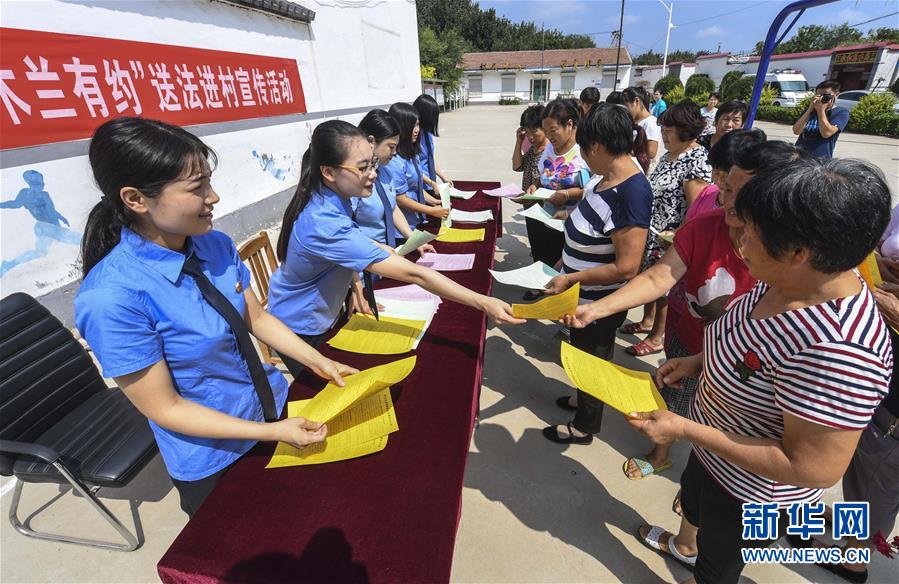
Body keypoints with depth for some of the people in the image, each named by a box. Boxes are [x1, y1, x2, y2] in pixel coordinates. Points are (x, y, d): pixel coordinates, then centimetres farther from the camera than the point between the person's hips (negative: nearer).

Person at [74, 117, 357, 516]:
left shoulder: (215, 244, -12)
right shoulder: (111, 298, -29)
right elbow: (165, 408, -22)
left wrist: (318, 361, -7)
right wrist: (272, 433, -23)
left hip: (275, 405, 5)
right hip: (214, 460, -5)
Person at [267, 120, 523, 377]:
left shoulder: (333, 197, -12)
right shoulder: (324, 223, -39)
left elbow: (347, 248, 9)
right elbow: (413, 274, -42)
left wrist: (355, 284, -7)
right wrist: (483, 303, -40)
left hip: (327, 314, 7)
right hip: (301, 332, -7)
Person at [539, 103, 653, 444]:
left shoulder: (631, 193, -29)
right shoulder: (606, 177, -2)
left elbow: (626, 267, -30)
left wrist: (570, 279, -25)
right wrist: (568, 260, 8)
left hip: (599, 303, -8)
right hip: (586, 296, 8)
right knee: (583, 353, 27)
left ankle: (583, 426, 38)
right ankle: (584, 401, 53)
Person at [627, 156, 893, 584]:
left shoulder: (835, 348, -41)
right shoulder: (786, 280, -14)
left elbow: (814, 469, -33)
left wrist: (685, 429, -32)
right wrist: (698, 361, -5)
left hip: (752, 495, -7)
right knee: (691, 503, 37)